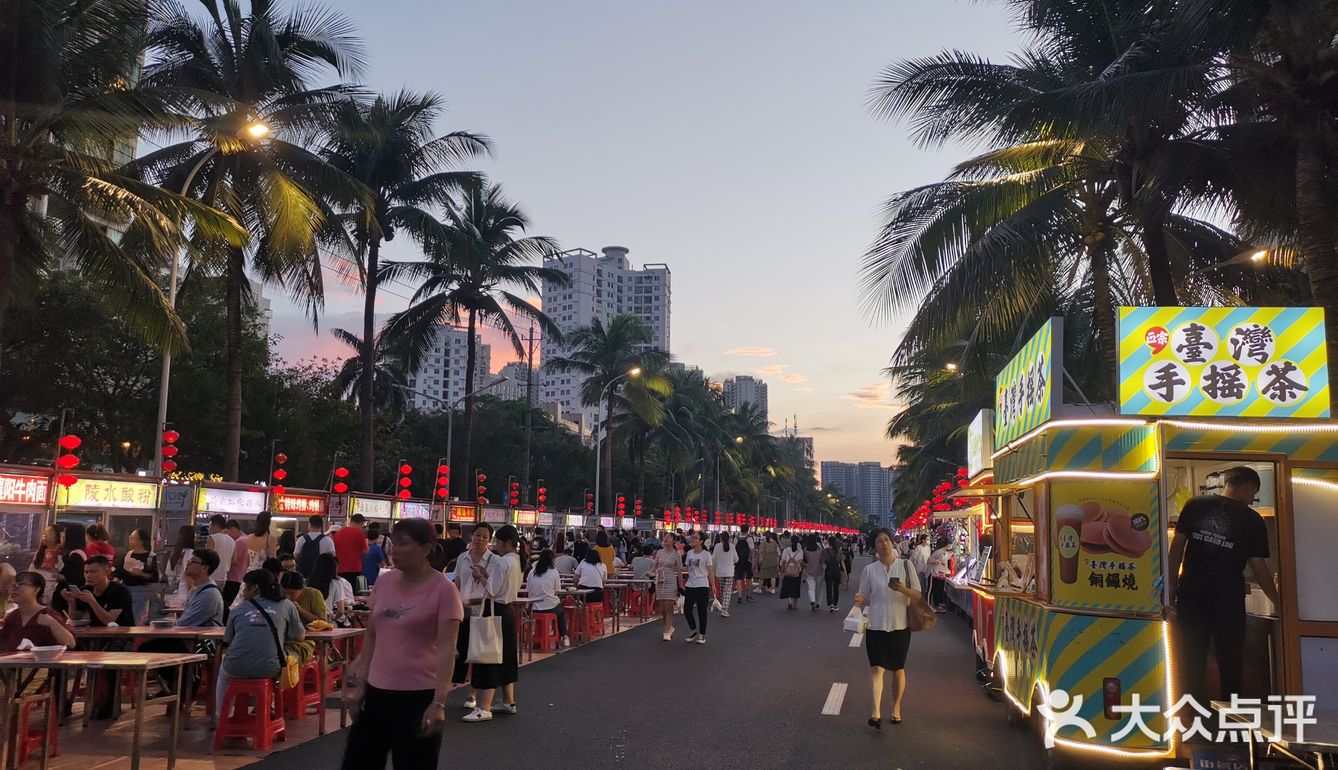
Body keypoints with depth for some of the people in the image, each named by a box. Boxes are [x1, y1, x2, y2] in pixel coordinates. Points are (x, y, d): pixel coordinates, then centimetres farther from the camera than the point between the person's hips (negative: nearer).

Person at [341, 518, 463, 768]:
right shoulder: (384, 582, 4)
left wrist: (439, 702, -22)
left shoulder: (443, 590, -13)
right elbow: (372, 638, 13)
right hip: (376, 691, 6)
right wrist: (359, 684, 12)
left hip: (418, 695, -6)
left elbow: (446, 649, -16)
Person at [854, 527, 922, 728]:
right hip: (876, 625, 0)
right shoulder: (869, 570, 1)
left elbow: (917, 595, 0)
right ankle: (876, 712, -15)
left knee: (898, 668, 10)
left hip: (900, 625, 0)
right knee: (877, 668, -10)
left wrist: (902, 589, -20)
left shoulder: (906, 566, -1)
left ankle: (896, 709, 25)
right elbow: (866, 598, 7)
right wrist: (860, 601, -16)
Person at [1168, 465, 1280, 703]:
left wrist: (1171, 588, 5)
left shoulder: (1194, 505, 2)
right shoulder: (1252, 520, -1)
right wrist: (1278, 601, 13)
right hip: (1228, 599, -1)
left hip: (1191, 595, 1)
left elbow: (1177, 547, -1)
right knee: (1230, 662, 13)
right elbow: (1259, 567, 0)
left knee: (1191, 660, 9)